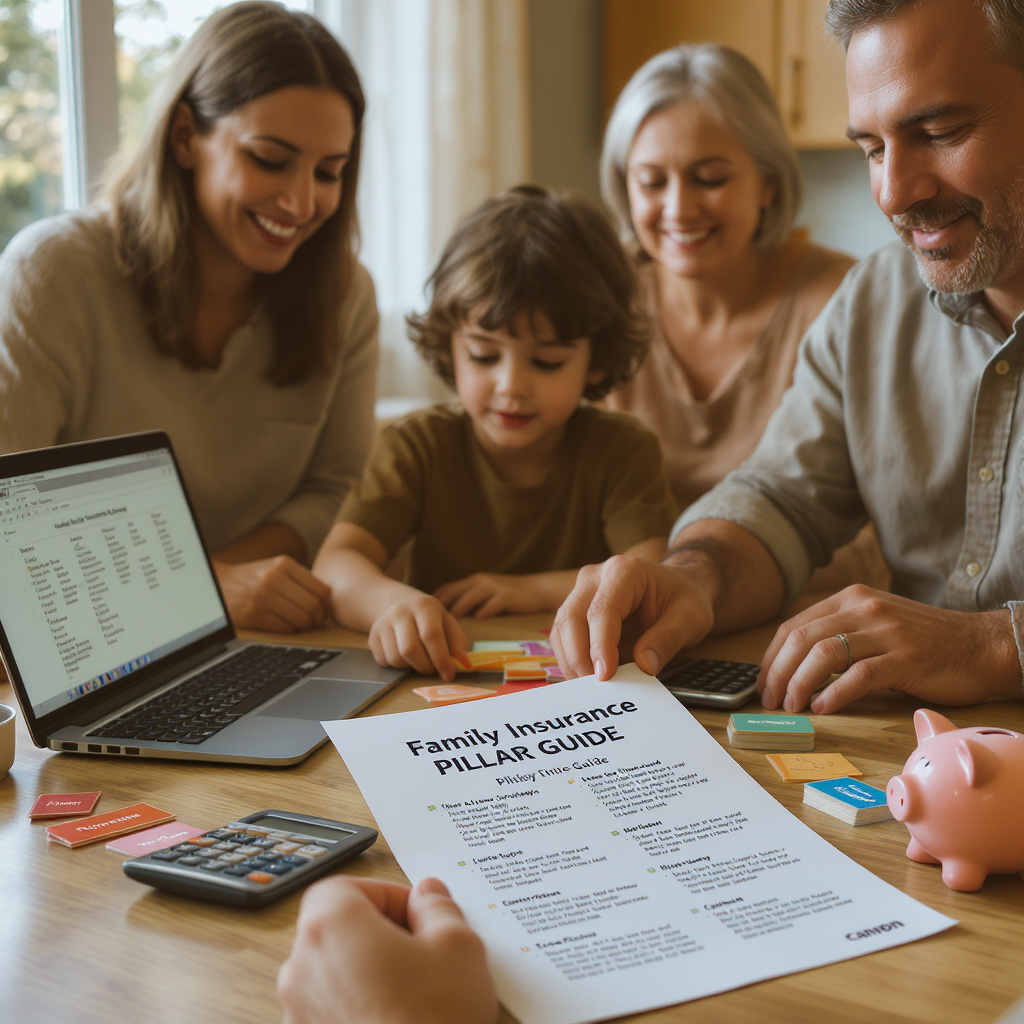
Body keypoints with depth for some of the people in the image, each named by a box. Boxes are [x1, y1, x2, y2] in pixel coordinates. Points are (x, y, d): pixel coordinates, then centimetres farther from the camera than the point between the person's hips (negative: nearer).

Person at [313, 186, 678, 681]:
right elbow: (335, 566, -17)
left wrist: (534, 590, -17)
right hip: (436, 683, 0)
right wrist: (394, 600, -39)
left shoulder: (621, 448, 0)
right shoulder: (419, 445, -3)